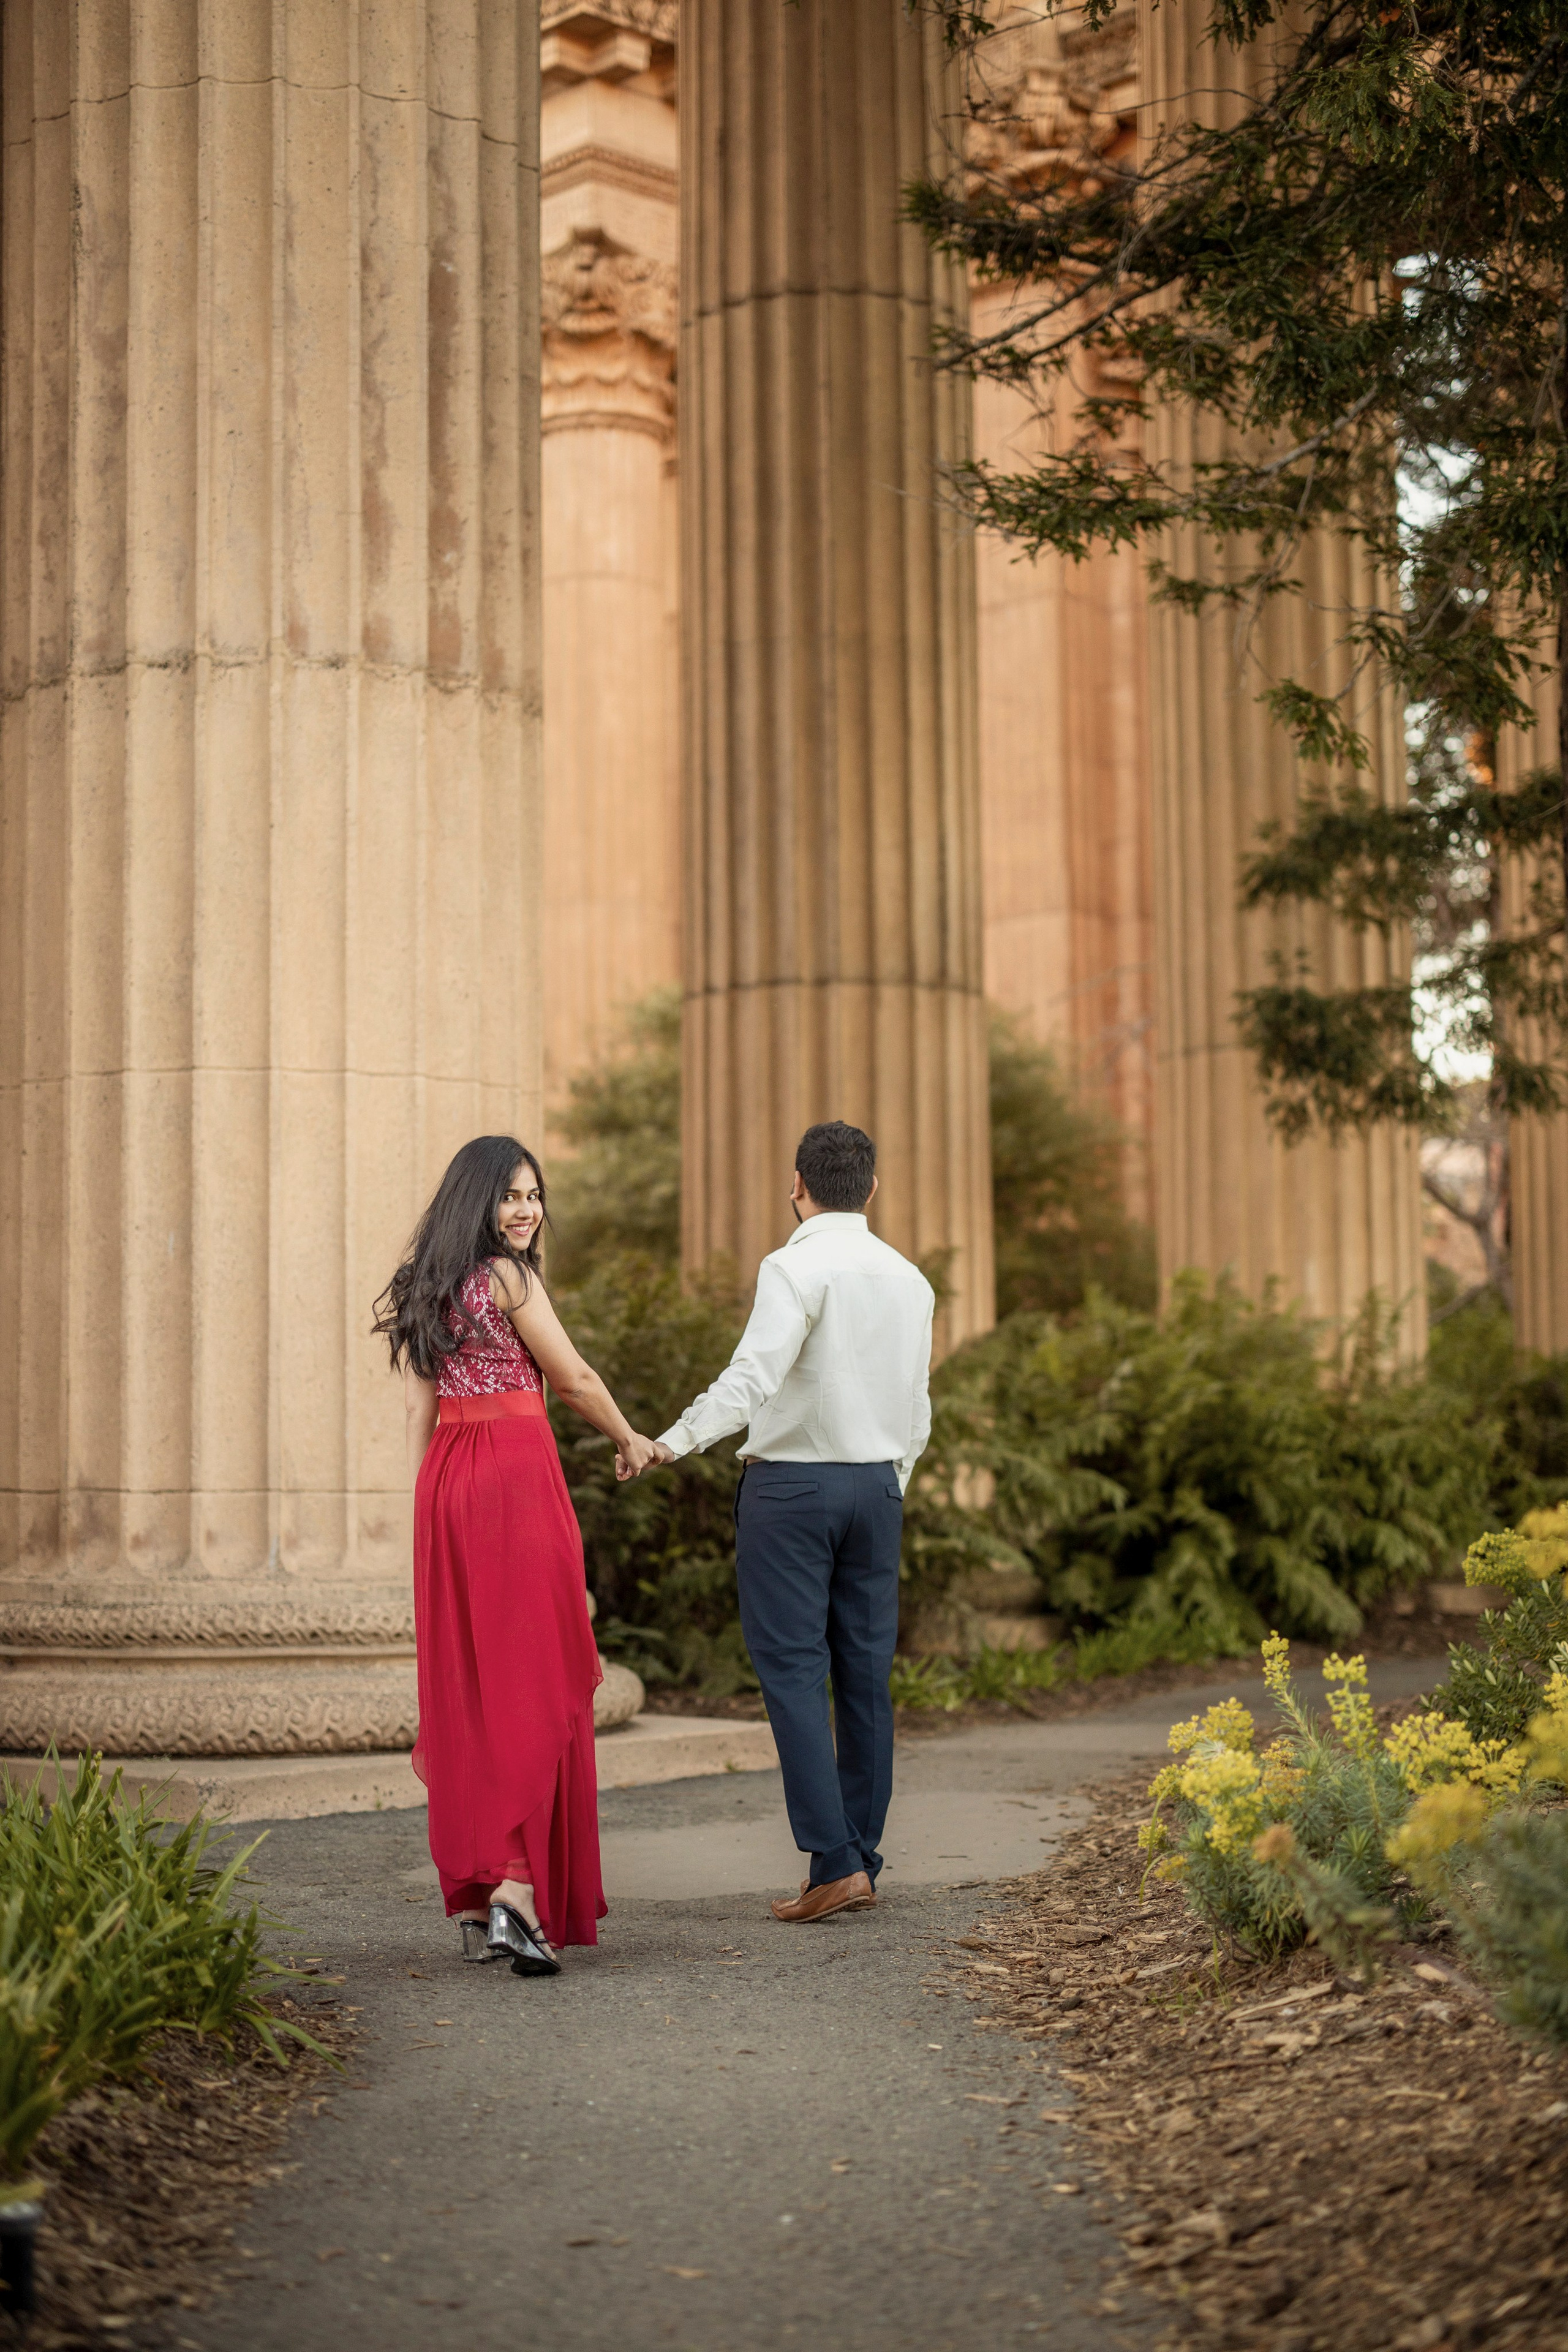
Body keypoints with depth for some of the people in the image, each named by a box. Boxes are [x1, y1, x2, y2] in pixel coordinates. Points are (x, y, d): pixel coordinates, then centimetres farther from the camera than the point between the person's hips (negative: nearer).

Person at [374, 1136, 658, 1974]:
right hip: (518, 1476, -8)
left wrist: (427, 1513, 14)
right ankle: (518, 1891, -16)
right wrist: (632, 1442, 15)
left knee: (461, 1682, 11)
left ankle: (470, 1902, 16)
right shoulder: (508, 1277, -8)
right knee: (534, 1683, -6)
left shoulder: (423, 1287, 13)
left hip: (447, 1486, 8)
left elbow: (419, 1409, 13)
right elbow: (574, 1379, -1)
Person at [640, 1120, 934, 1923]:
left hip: (791, 1485, -6)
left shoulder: (795, 1269, -11)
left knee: (792, 1670, -4)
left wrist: (676, 1441, -26)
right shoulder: (909, 1279, 10)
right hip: (878, 1482, 6)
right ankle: (861, 1862, 11)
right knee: (864, 1673, 8)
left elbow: (754, 1376, -25)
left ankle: (834, 1861, -10)